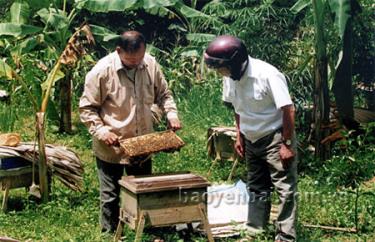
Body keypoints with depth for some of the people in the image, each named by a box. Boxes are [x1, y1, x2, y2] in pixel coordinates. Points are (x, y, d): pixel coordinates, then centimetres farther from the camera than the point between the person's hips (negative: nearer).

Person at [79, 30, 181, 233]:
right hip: (111, 148, -4)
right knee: (110, 197, 7)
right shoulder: (102, 70, -19)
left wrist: (171, 113, -7)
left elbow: (163, 94, 10)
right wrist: (101, 131, -23)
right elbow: (86, 107, -11)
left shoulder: (150, 64, -6)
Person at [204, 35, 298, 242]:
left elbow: (288, 110, -22)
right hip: (252, 139, 7)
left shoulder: (268, 75, -26)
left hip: (275, 138, -7)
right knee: (256, 188, 16)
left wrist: (287, 144, -19)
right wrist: (239, 136, 12)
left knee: (285, 188, -4)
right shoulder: (230, 77, -5)